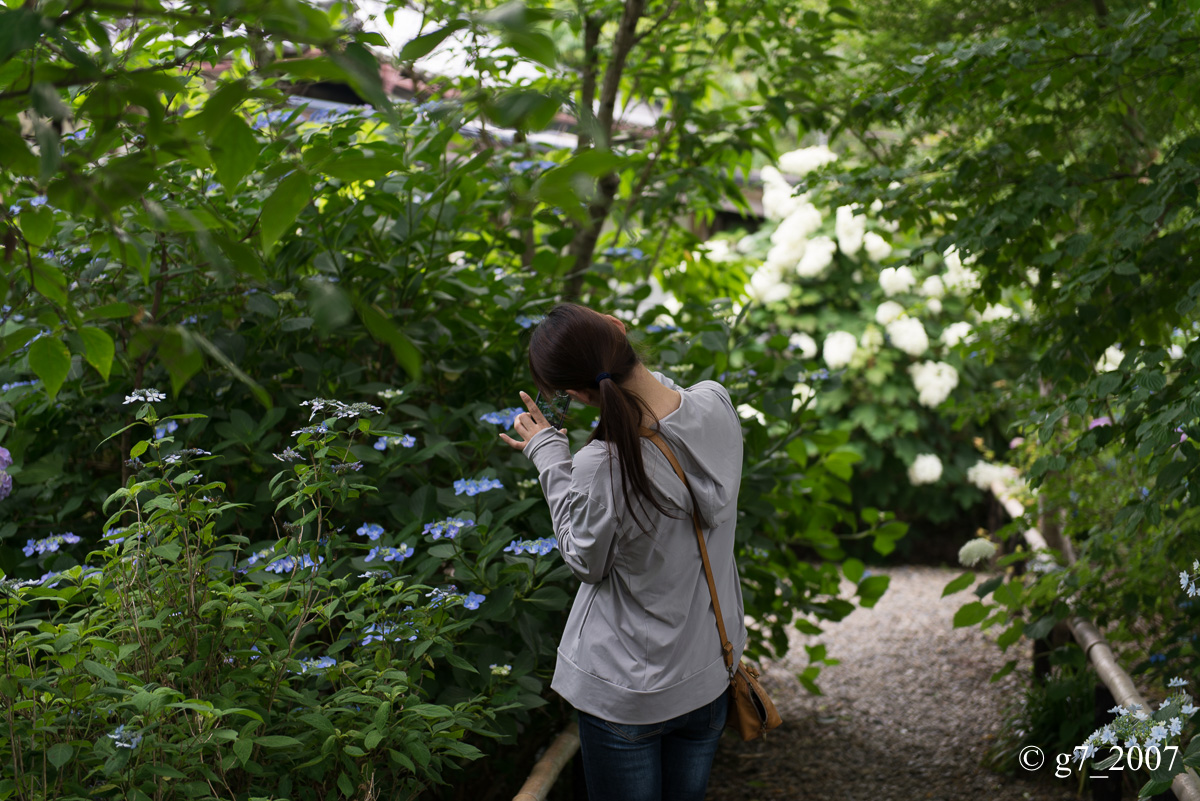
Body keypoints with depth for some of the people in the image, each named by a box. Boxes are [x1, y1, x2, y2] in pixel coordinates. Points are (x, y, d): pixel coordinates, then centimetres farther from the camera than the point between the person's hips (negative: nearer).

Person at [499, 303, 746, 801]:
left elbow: (587, 564, -12)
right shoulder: (716, 404, -15)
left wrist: (549, 457, -9)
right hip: (710, 672, 5)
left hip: (627, 696, -5)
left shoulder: (602, 467, -32)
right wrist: (621, 355, 5)